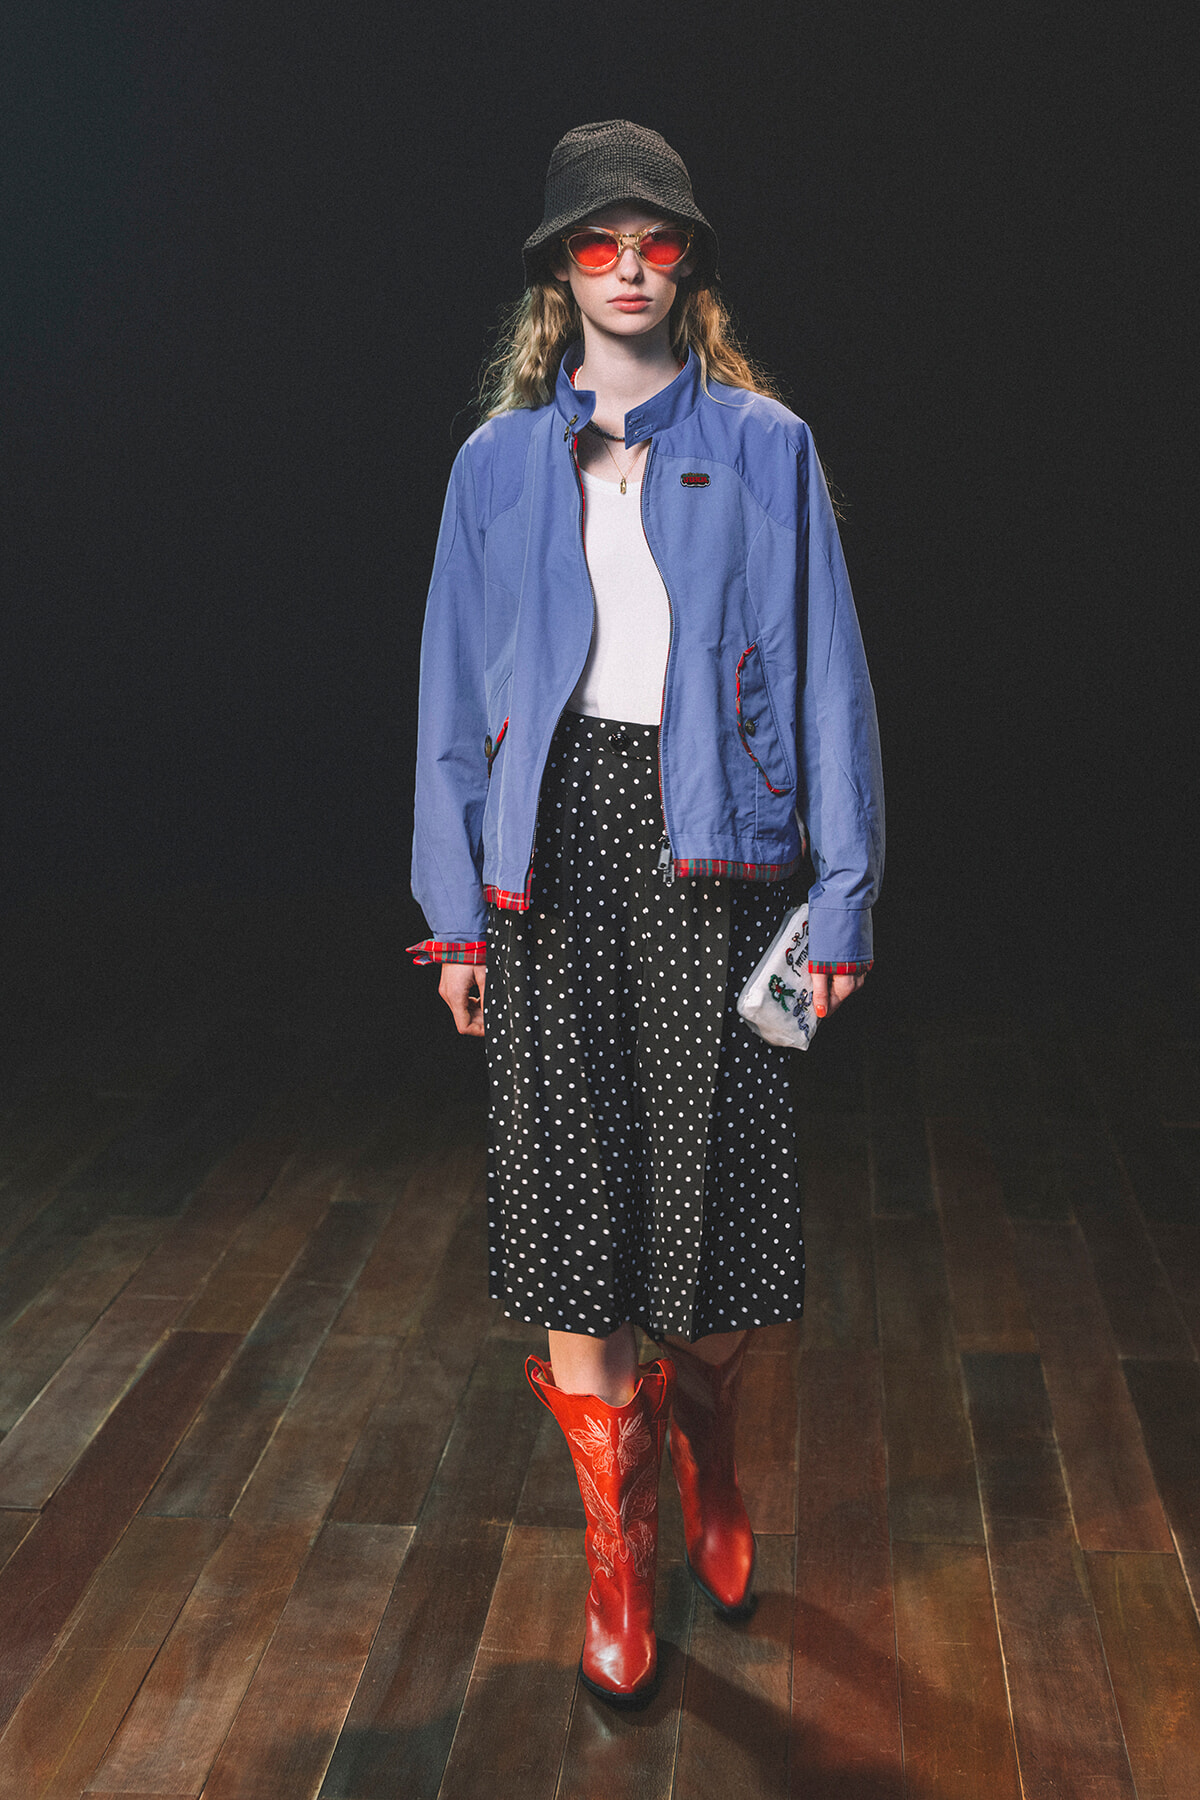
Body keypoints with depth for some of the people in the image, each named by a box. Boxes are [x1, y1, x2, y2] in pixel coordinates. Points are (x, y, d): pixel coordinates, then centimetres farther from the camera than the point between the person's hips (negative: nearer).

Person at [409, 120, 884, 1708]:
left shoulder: (766, 447, 6)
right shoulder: (500, 462, 10)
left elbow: (824, 673, 3)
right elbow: (455, 688, 10)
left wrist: (843, 901, -3)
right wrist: (457, 909, 5)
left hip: (711, 839, -1)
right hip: (556, 840, 1)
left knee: (716, 1168, 1)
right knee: (572, 1176, 0)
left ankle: (702, 1431, 34)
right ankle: (617, 1537, 17)